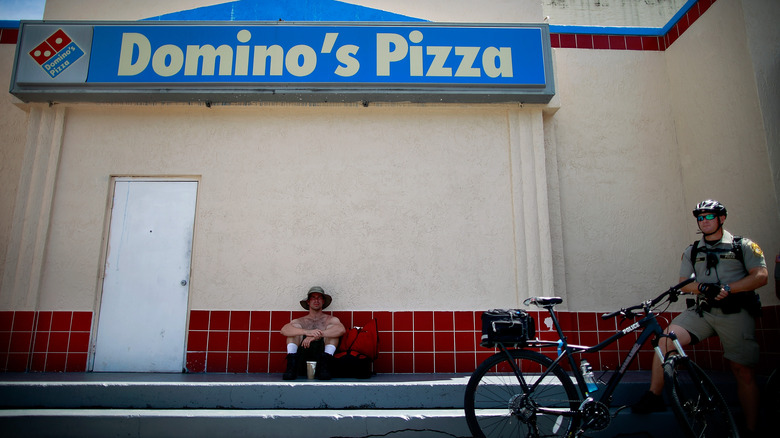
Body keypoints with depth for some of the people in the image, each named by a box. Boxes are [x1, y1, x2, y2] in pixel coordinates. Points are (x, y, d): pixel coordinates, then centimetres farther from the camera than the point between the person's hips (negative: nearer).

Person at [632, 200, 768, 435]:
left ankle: (750, 429, 15)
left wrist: (727, 288, -17)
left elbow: (761, 276, -3)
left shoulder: (743, 245, 8)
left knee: (744, 373, 0)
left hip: (735, 315, -2)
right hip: (701, 311, 2)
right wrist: (704, 287, -13)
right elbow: (684, 283, 9)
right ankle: (653, 397, -12)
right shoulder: (692, 251, 16)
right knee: (666, 339, -20)